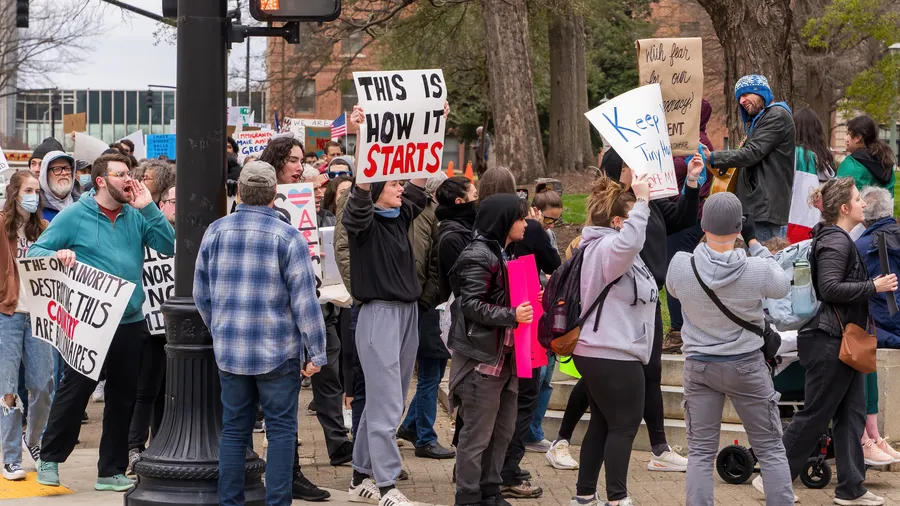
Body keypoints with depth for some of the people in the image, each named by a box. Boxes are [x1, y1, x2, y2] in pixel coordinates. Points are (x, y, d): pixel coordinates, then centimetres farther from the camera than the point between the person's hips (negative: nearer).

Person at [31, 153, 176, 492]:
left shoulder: (136, 216, 8)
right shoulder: (75, 215, -3)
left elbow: (169, 246, -1)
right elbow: (36, 252, -2)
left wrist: (148, 208, -8)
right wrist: (58, 254, -24)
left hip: (131, 323, 5)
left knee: (123, 399, 10)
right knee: (74, 391, -3)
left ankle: (111, 471, 20)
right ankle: (49, 459, 15)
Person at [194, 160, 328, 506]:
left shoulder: (215, 231, 2)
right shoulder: (288, 237, -11)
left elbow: (201, 293, 10)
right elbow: (305, 300, -12)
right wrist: (316, 352, -5)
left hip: (229, 351, 4)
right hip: (278, 350, -4)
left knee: (234, 429, 11)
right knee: (281, 430, 4)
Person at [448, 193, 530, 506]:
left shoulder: (504, 254, 18)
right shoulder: (478, 256, -13)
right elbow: (472, 306, -19)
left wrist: (528, 303, 8)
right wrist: (512, 315, -26)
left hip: (505, 355, 10)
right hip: (482, 357, -10)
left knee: (503, 430, 13)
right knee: (478, 433, -3)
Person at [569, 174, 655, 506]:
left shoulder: (601, 246, 15)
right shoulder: (607, 248, -20)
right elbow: (629, 241, -44)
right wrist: (642, 201, -39)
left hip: (595, 352, 11)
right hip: (614, 356, -11)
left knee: (602, 422, 16)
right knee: (624, 425, -2)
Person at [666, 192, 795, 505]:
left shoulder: (681, 266, -15)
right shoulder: (757, 270, -19)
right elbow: (783, 286, 3)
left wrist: (708, 244, 9)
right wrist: (754, 242, 7)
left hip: (699, 365, 1)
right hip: (747, 366, -1)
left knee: (701, 452, 7)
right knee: (770, 449, 9)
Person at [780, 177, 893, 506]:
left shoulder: (838, 239, 16)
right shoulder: (836, 240, -16)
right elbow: (830, 288, -26)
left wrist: (872, 286, 14)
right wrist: (874, 287, -21)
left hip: (843, 342, 10)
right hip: (831, 342, -10)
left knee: (851, 414, 8)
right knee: (815, 415, -3)